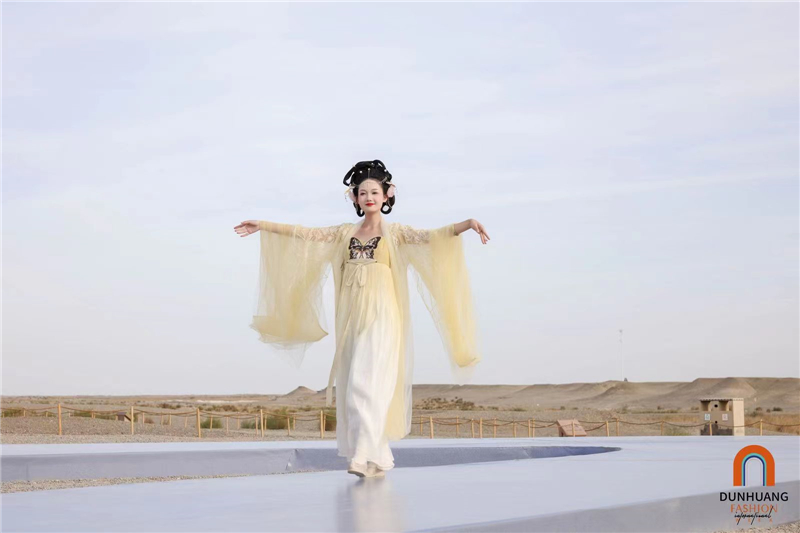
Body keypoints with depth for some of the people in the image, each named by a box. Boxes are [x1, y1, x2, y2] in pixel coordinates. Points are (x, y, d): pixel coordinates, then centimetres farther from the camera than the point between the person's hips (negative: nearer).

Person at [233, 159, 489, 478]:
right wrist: (264, 226, 13)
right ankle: (380, 458, 11)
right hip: (350, 317, 5)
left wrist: (466, 224, -26)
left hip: (380, 316, -5)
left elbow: (432, 236, -10)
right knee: (352, 385, 3)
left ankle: (365, 456, -19)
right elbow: (305, 234, 15)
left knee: (367, 382, -15)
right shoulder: (345, 233, 14)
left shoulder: (395, 232, 3)